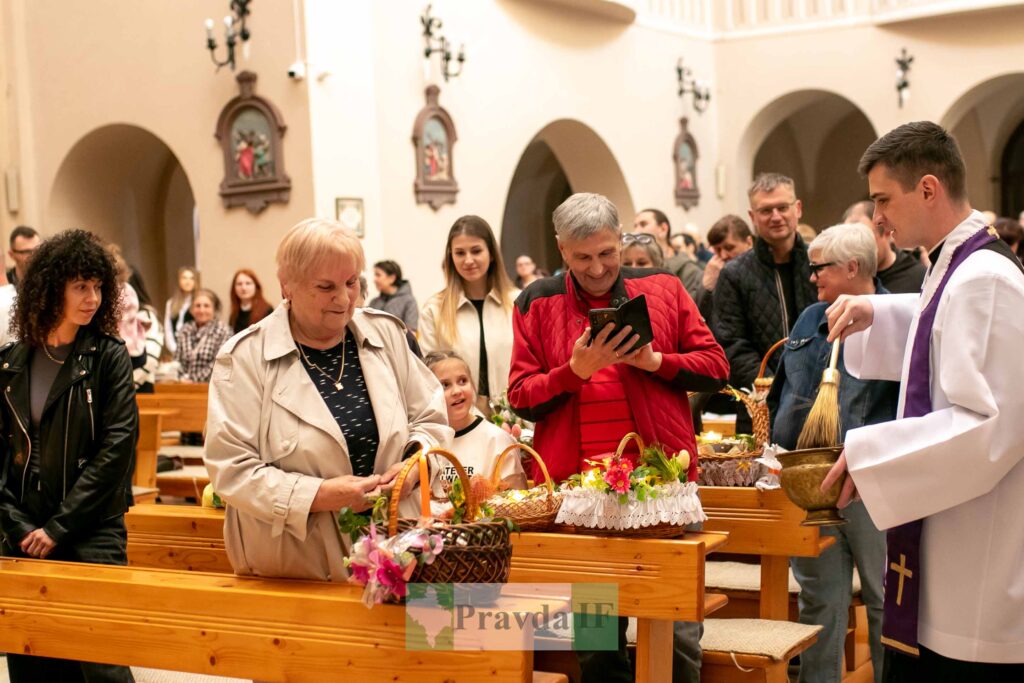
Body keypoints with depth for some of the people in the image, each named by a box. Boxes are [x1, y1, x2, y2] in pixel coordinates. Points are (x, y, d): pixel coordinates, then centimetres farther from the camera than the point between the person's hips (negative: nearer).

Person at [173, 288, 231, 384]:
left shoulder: (223, 331, -2)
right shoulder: (184, 330, 14)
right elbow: (177, 360, 14)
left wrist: (194, 380, -10)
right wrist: (183, 377, -4)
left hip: (210, 384, -3)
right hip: (186, 386, 4)